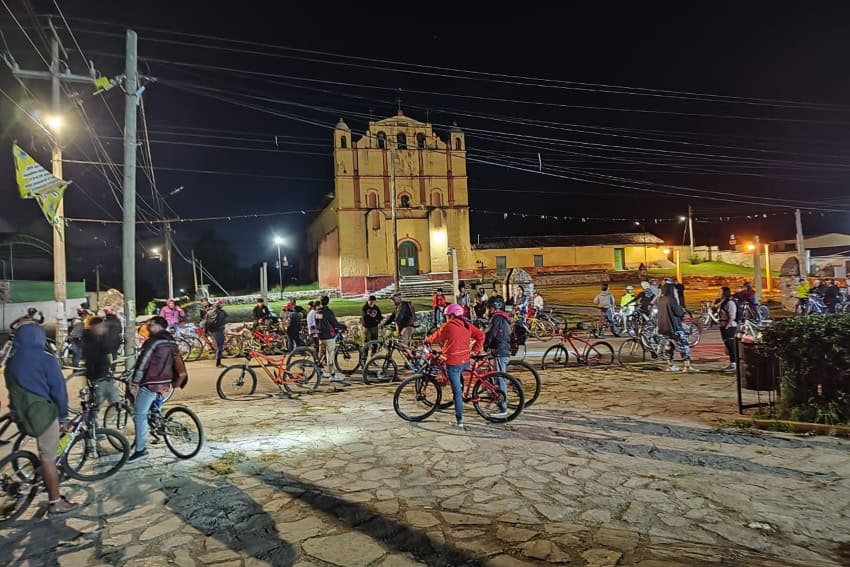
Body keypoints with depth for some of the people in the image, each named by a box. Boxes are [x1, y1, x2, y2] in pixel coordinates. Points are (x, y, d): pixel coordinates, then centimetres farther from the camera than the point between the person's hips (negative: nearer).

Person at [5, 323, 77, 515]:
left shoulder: (10, 362, 6)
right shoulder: (46, 360, -12)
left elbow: (11, 389, 15)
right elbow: (58, 390, -11)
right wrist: (63, 417, -1)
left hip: (22, 416, 7)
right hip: (43, 413, -6)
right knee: (48, 457, -2)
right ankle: (55, 503, 3)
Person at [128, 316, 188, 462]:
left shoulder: (153, 342, -14)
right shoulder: (171, 343, 12)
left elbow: (142, 363, -15)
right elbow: (180, 369, 16)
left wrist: (135, 381, -7)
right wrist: (176, 382, 24)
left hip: (150, 383, -9)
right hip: (165, 383, 9)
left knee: (139, 415, -3)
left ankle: (140, 449, -2)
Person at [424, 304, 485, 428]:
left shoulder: (447, 326, -11)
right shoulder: (467, 326, 7)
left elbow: (435, 338, 0)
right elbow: (481, 335, 9)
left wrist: (426, 341, 19)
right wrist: (475, 350, 11)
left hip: (453, 363, -6)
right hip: (466, 362, 6)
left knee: (457, 392, 0)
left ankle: (459, 420, 6)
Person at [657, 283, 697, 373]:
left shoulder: (661, 300, 10)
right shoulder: (671, 299, -14)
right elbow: (678, 312, -14)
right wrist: (683, 309, 7)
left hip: (664, 326, 8)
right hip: (674, 326, -8)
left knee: (669, 345, 19)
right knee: (684, 345, -4)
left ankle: (670, 366, 23)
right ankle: (687, 367, -11)